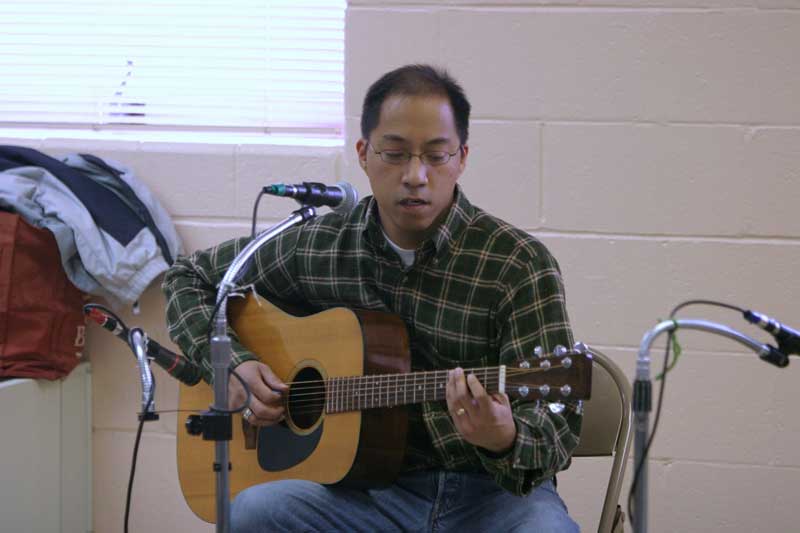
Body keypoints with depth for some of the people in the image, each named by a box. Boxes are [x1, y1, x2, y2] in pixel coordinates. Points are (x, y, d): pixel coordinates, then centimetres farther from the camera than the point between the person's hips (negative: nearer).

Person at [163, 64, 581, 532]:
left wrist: (505, 439, -35)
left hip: (493, 493, -1)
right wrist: (232, 364, 2)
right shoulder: (317, 244, 5)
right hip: (371, 489, 2)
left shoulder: (519, 265, -6)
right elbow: (190, 278, 21)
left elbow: (559, 427, -11)